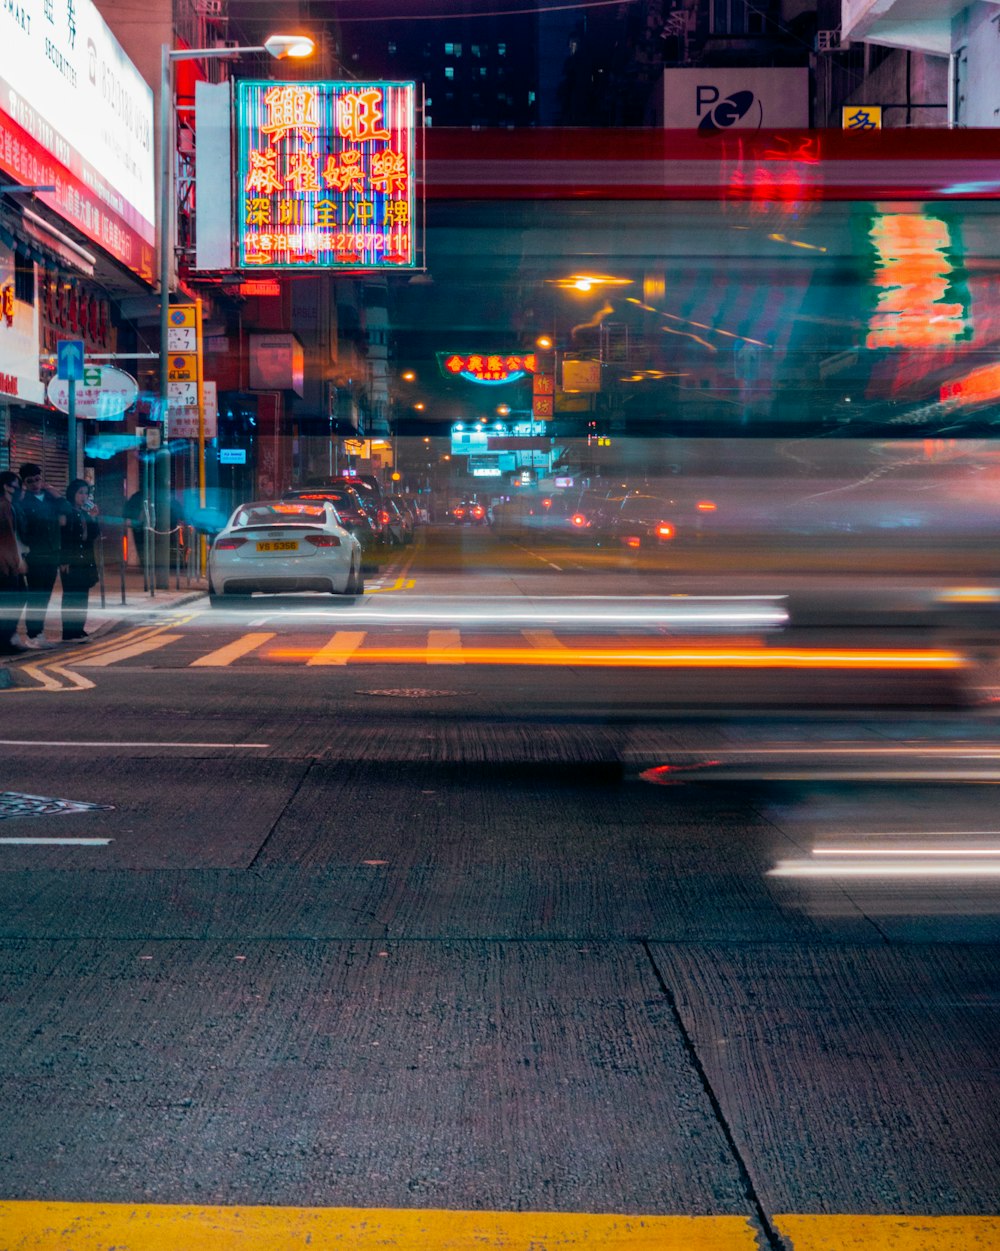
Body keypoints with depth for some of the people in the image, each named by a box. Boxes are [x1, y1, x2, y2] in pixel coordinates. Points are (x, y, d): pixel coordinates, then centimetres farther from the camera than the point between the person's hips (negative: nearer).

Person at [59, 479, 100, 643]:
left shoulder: (86, 513, 15)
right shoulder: (65, 512, -5)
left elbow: (95, 536, 10)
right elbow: (61, 538, -10)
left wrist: (93, 518, -2)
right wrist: (63, 561, -16)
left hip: (86, 561, 7)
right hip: (71, 562, -7)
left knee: (82, 597, 7)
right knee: (70, 596, -6)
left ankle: (79, 630, 11)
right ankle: (69, 633, -5)